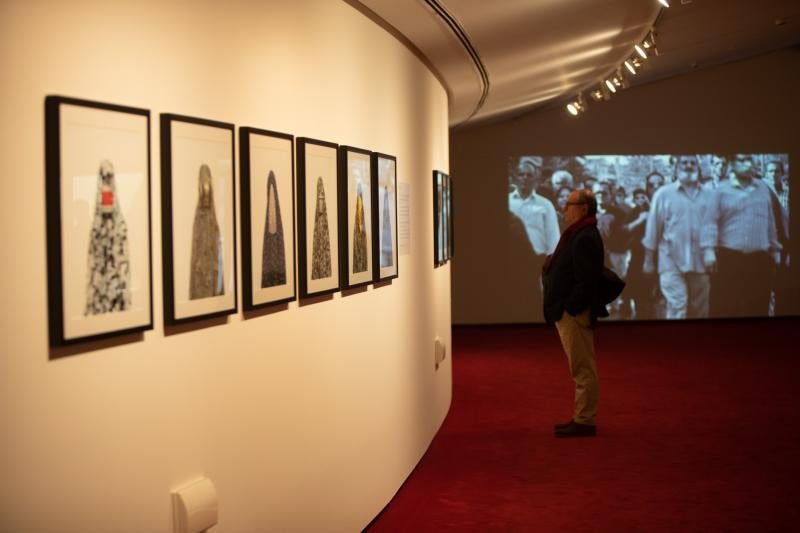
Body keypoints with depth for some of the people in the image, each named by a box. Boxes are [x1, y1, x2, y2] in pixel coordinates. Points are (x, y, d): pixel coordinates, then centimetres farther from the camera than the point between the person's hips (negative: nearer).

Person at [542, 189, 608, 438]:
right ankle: (582, 418, 23)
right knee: (581, 369, 15)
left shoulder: (585, 238, -18)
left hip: (575, 314, -11)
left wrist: (569, 308, -21)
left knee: (583, 369, -4)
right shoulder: (577, 235, 15)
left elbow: (587, 281, -23)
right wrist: (551, 266, 6)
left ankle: (585, 422, 2)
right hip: (568, 313, 11)